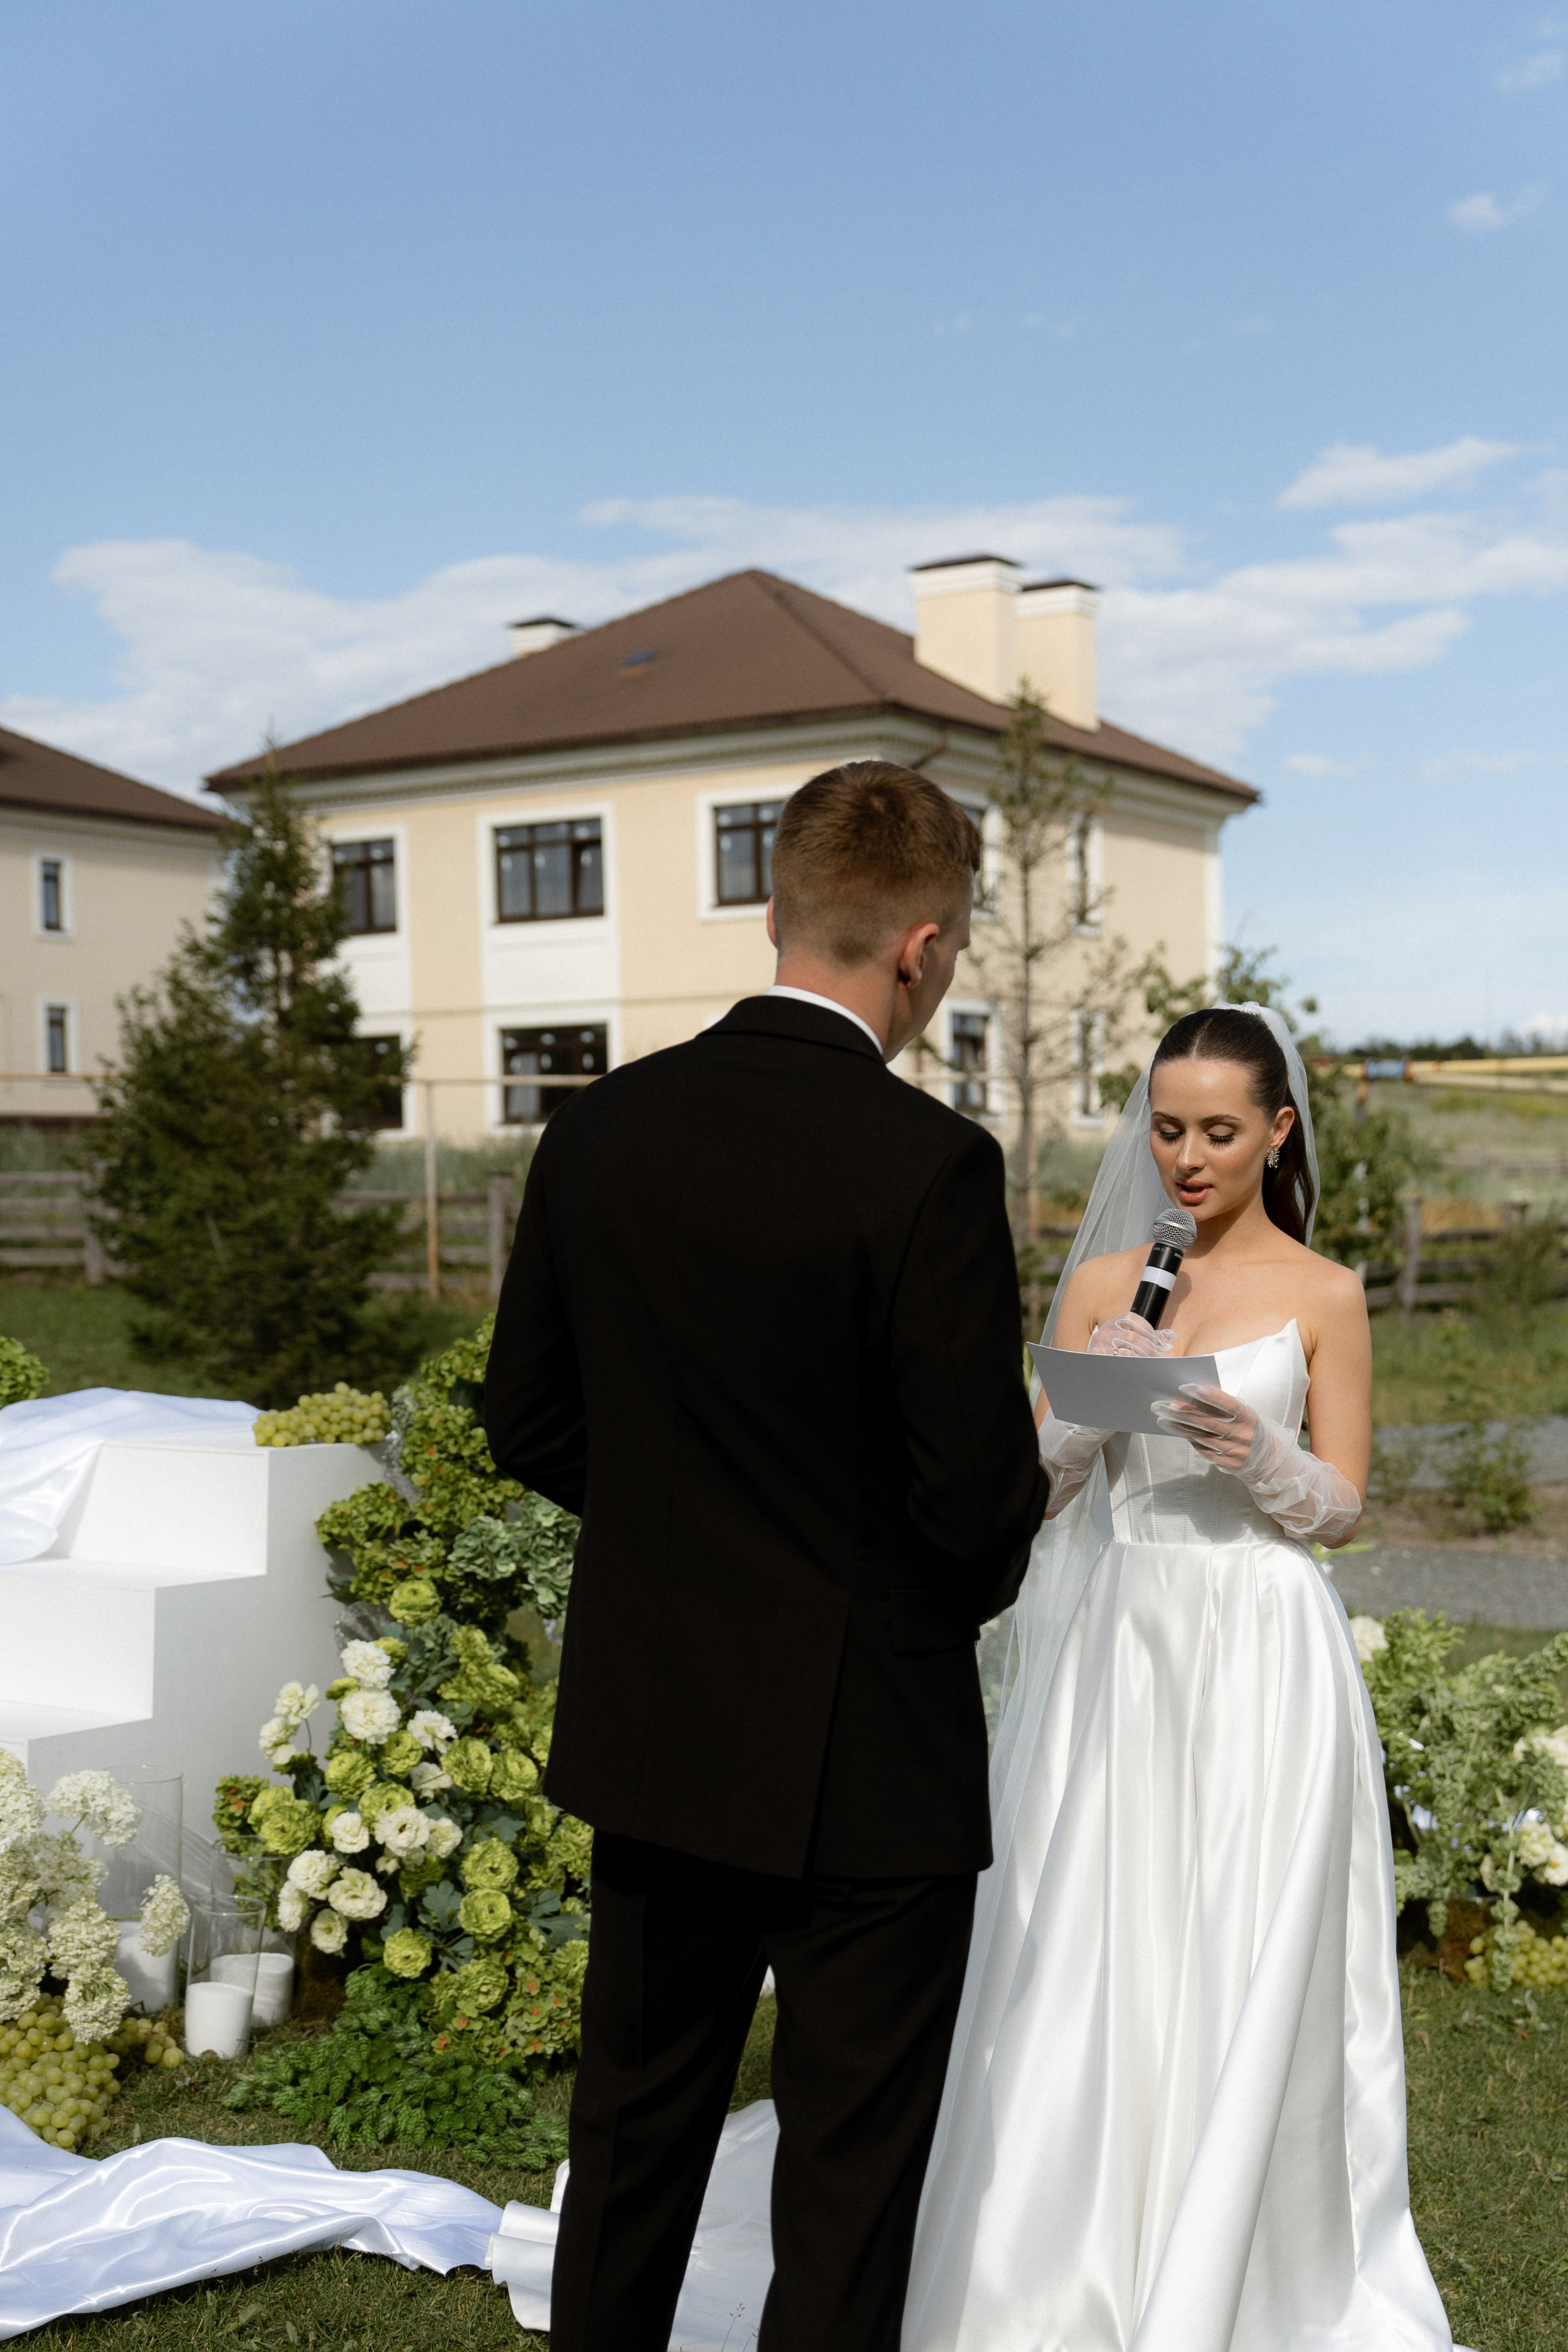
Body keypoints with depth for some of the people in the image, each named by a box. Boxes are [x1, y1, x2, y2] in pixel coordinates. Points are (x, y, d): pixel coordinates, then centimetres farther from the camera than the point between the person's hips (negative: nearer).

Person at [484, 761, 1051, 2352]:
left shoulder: (596, 1130, -3)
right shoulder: (927, 1165, -21)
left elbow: (529, 1428, 4)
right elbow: (980, 1505, -19)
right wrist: (1008, 1510, 3)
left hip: (647, 1736, 6)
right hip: (864, 1759, -5)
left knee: (635, 2129, 23)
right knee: (850, 2172, 12)